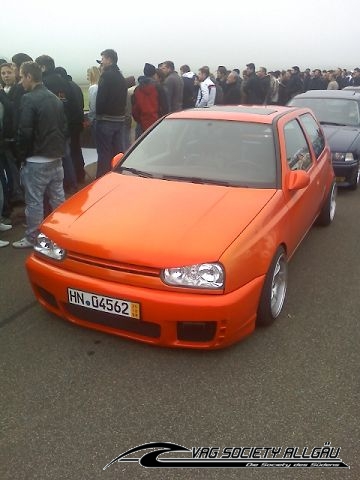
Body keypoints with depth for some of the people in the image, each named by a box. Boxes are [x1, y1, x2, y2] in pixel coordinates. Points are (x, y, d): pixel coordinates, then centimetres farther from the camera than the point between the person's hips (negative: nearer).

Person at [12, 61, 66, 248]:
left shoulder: (29, 99, -14)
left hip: (36, 160, -8)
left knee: (34, 201, 1)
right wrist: (59, 149, 16)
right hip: (56, 157, 8)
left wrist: (22, 155, -4)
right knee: (58, 197, 14)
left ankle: (31, 238, 10)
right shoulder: (55, 98, 10)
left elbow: (25, 132, -17)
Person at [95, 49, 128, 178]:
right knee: (118, 152, 12)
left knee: (104, 154, -4)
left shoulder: (107, 76, -12)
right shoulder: (121, 77, 16)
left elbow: (101, 98, -17)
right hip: (119, 119, 8)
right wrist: (120, 113, 16)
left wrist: (98, 113, -5)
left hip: (106, 120, -8)